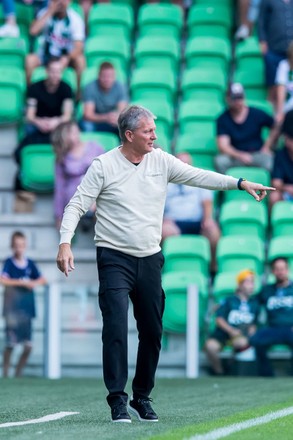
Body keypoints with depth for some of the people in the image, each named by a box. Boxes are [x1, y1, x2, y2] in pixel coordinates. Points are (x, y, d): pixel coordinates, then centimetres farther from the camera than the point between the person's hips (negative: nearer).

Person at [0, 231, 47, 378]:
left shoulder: (30, 264, 9)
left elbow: (42, 280, 10)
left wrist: (34, 283, -11)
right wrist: (22, 283, -18)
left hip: (27, 310, 5)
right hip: (12, 309, -5)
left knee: (28, 346, 3)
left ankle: (18, 373, 16)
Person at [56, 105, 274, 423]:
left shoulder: (161, 161, 5)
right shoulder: (103, 166, -6)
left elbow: (199, 176, 6)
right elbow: (77, 205, -6)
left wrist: (241, 183, -3)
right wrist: (65, 243, -20)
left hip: (150, 260, 5)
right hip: (115, 259, -5)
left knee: (152, 332, 8)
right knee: (116, 328, -15)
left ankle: (142, 398, 20)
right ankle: (118, 400, -11)